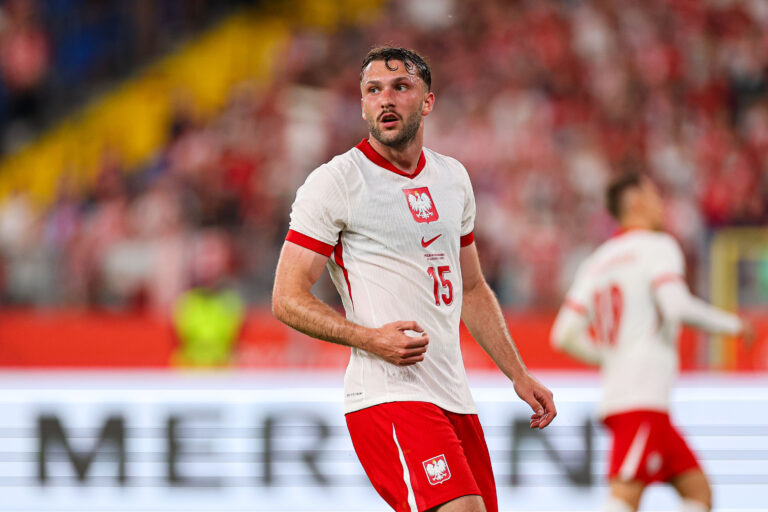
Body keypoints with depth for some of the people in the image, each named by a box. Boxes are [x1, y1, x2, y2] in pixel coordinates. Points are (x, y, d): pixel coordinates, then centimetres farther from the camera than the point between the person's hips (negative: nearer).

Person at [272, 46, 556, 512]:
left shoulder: (452, 178, 16)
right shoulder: (334, 182, -5)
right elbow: (288, 299, -8)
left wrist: (519, 374, 20)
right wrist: (370, 338, -22)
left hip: (454, 397, 8)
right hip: (388, 397, -8)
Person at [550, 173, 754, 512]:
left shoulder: (596, 263, 20)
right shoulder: (657, 247, -2)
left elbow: (565, 336, 13)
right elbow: (677, 306, -19)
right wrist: (731, 325, -4)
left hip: (616, 395, 9)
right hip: (643, 398, -9)